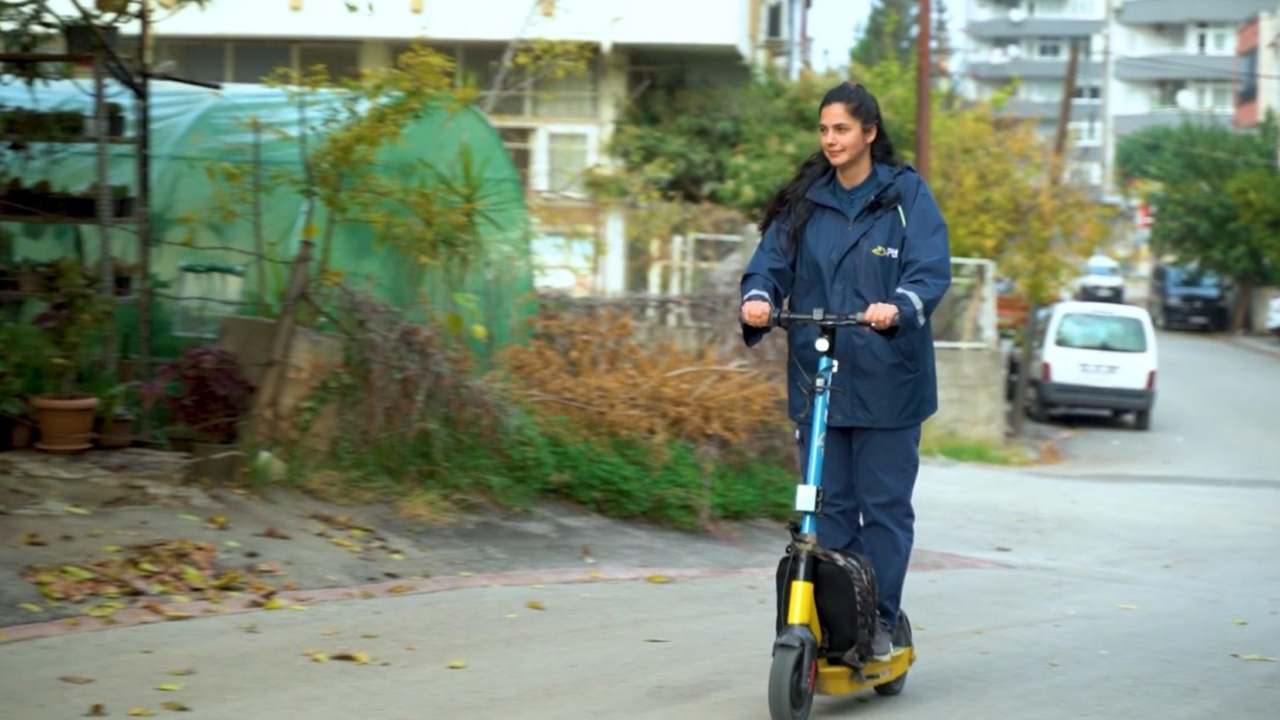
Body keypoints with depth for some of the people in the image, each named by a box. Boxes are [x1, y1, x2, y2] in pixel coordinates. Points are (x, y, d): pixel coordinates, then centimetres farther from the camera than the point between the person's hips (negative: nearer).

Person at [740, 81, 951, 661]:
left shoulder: (907, 195, -1)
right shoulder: (804, 201, 9)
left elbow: (931, 269, -11)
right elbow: (771, 261, 2)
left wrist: (898, 308, -31)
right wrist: (758, 298, -20)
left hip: (887, 380, -3)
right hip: (817, 380, 3)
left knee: (885, 504, 3)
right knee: (827, 504, 5)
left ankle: (879, 620, 14)